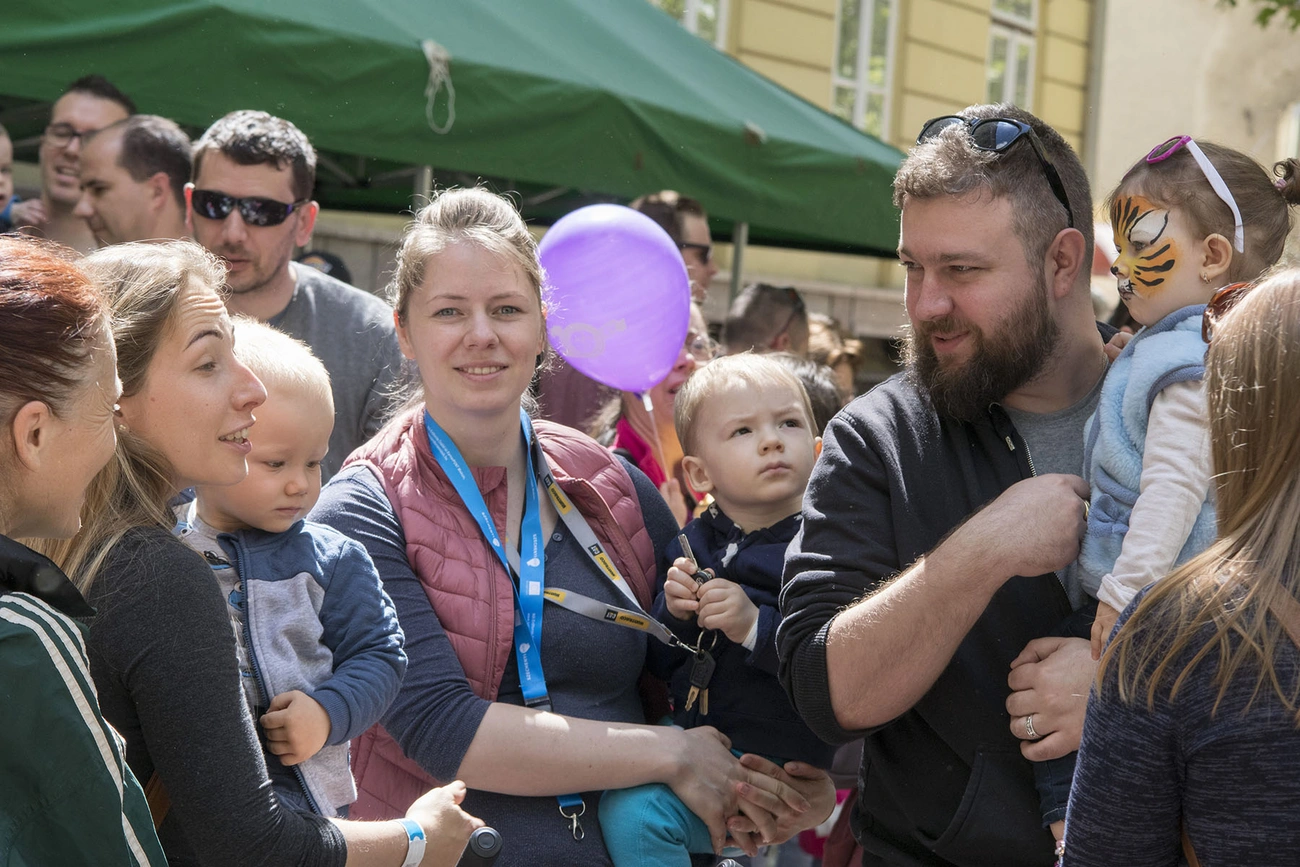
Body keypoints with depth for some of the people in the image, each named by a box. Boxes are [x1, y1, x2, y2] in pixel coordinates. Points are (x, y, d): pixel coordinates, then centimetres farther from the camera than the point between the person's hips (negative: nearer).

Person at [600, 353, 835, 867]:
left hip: (776, 764, -6)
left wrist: (756, 626, -28)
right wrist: (672, 612, -10)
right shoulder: (693, 544, 8)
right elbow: (659, 665, 10)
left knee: (633, 809, -20)